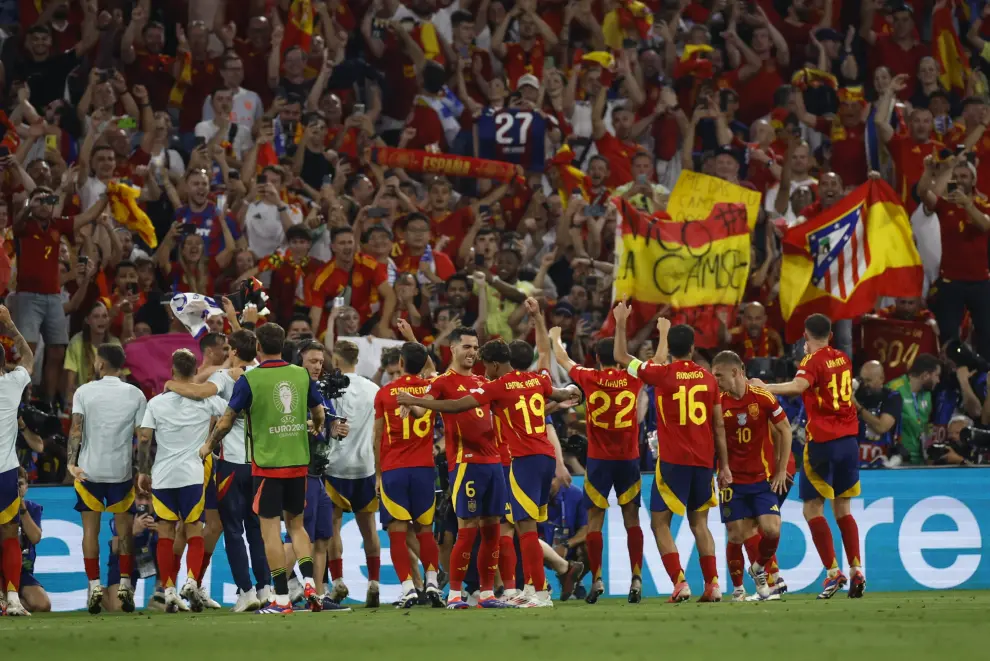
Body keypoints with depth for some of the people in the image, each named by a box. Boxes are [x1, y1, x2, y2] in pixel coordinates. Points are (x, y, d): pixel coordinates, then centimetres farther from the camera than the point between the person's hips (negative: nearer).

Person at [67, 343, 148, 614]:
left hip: (88, 470, -1)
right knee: (124, 528, 9)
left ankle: (94, 585, 0)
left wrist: (72, 462, -15)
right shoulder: (136, 394, 1)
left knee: (91, 528, 6)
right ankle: (125, 585, 3)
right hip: (121, 470, 1)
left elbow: (76, 429, -11)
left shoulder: (84, 391, -3)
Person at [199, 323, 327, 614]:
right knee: (296, 524, 17)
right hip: (299, 462, 4)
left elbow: (226, 422, -5)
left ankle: (282, 598, -2)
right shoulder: (302, 375, 3)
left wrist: (209, 445, 13)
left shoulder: (249, 380, -10)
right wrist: (315, 432, 36)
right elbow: (319, 415, 14)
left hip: (267, 464, -4)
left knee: (270, 530, 1)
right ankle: (309, 582, -1)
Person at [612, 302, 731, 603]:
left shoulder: (663, 374, -5)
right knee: (699, 523, 15)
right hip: (704, 460, 4)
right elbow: (719, 426, 9)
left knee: (660, 523, 3)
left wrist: (621, 323, 16)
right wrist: (724, 465, 15)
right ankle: (713, 585, 6)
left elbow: (621, 357, 8)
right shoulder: (708, 378, 5)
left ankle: (680, 582, -11)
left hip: (673, 460, -4)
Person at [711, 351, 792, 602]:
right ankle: (738, 589, 14)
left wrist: (781, 470, 0)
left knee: (771, 529, -12)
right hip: (733, 480, 1)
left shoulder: (762, 397, -9)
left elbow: (785, 430, 1)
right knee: (736, 535, -2)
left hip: (763, 477, -1)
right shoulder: (717, 403, -4)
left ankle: (759, 568, 18)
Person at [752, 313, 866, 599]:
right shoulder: (843, 359, 11)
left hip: (822, 442, -6)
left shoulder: (814, 361, -9)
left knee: (813, 508, 0)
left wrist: (764, 387, -26)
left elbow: (797, 387, -29)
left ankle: (833, 571, -9)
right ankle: (856, 571, 5)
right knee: (843, 508, 13)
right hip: (849, 439, 6)